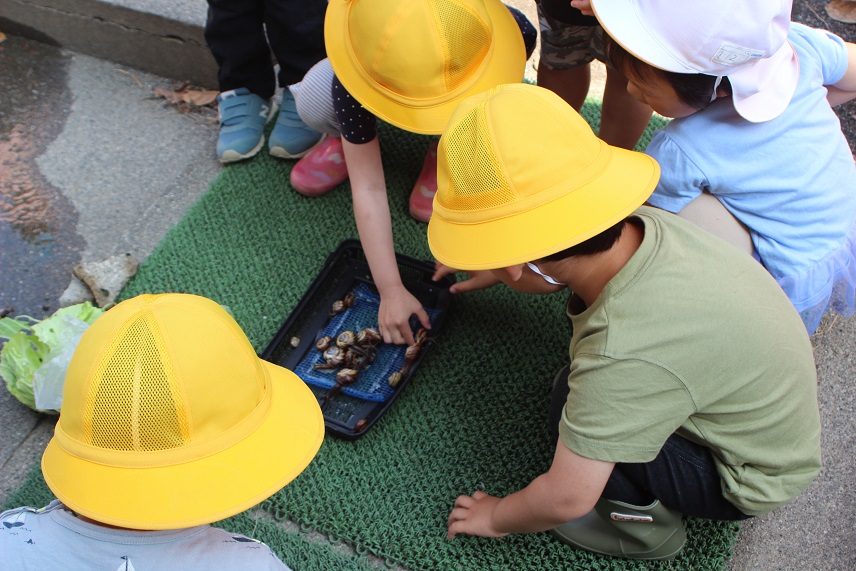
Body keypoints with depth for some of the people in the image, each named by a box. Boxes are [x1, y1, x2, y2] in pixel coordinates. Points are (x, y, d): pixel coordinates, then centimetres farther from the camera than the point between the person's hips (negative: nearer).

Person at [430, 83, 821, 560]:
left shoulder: (627, 356, -40)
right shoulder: (642, 223, -19)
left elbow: (566, 500, -26)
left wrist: (496, 518, -6)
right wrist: (499, 270, 22)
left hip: (751, 483, -7)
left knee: (572, 408, -22)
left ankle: (646, 524, 4)